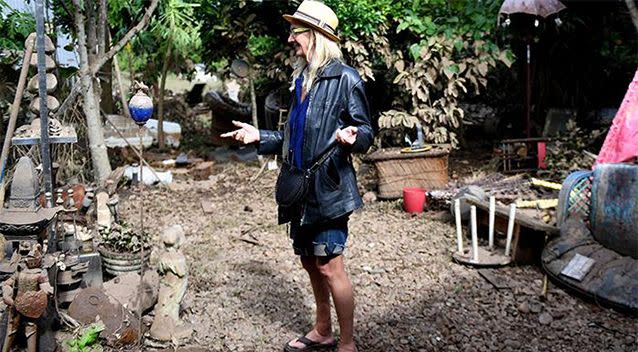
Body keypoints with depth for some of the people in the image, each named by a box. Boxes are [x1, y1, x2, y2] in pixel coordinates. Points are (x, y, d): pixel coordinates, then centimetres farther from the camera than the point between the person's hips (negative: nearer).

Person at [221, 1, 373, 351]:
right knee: (309, 262, 16)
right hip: (300, 187, 8)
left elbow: (366, 132, -9)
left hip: (329, 187, -8)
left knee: (329, 267, -5)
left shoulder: (344, 78, -9)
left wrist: (352, 136, -30)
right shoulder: (301, 79, 14)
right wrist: (259, 136, 11)